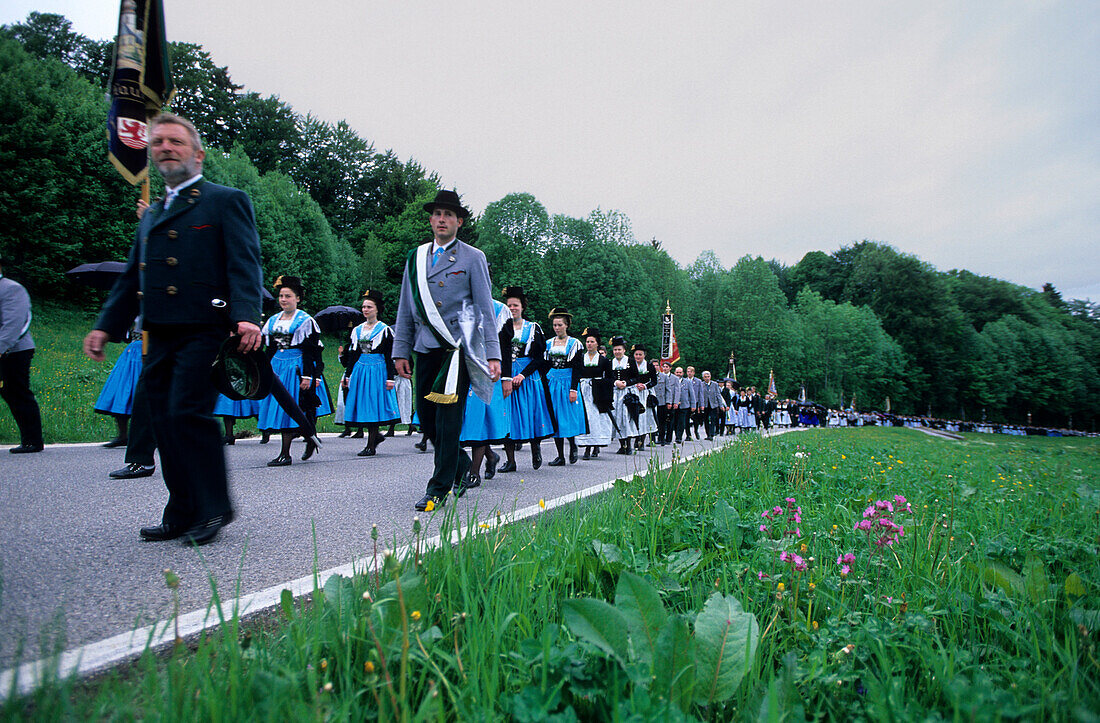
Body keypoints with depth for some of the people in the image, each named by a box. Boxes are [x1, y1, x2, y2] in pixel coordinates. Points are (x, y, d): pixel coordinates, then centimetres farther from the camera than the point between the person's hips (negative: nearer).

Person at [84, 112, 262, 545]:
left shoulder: (227, 201, 4)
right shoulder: (151, 214, 26)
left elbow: (244, 264, -10)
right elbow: (131, 277, 26)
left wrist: (245, 316, -25)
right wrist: (106, 326, 16)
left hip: (204, 331, -7)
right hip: (159, 336, 7)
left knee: (187, 412, -15)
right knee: (164, 423, 6)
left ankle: (213, 508, -2)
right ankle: (183, 515, 16)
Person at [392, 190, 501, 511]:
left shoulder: (473, 258, 4)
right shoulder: (416, 257, 15)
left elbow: (485, 309, 0)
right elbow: (406, 308, 17)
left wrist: (493, 355, -8)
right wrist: (401, 350, 11)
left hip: (459, 347, -5)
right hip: (426, 348, 5)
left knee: (448, 418, -6)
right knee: (425, 417, 7)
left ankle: (439, 488, 5)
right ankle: (461, 464, 30)